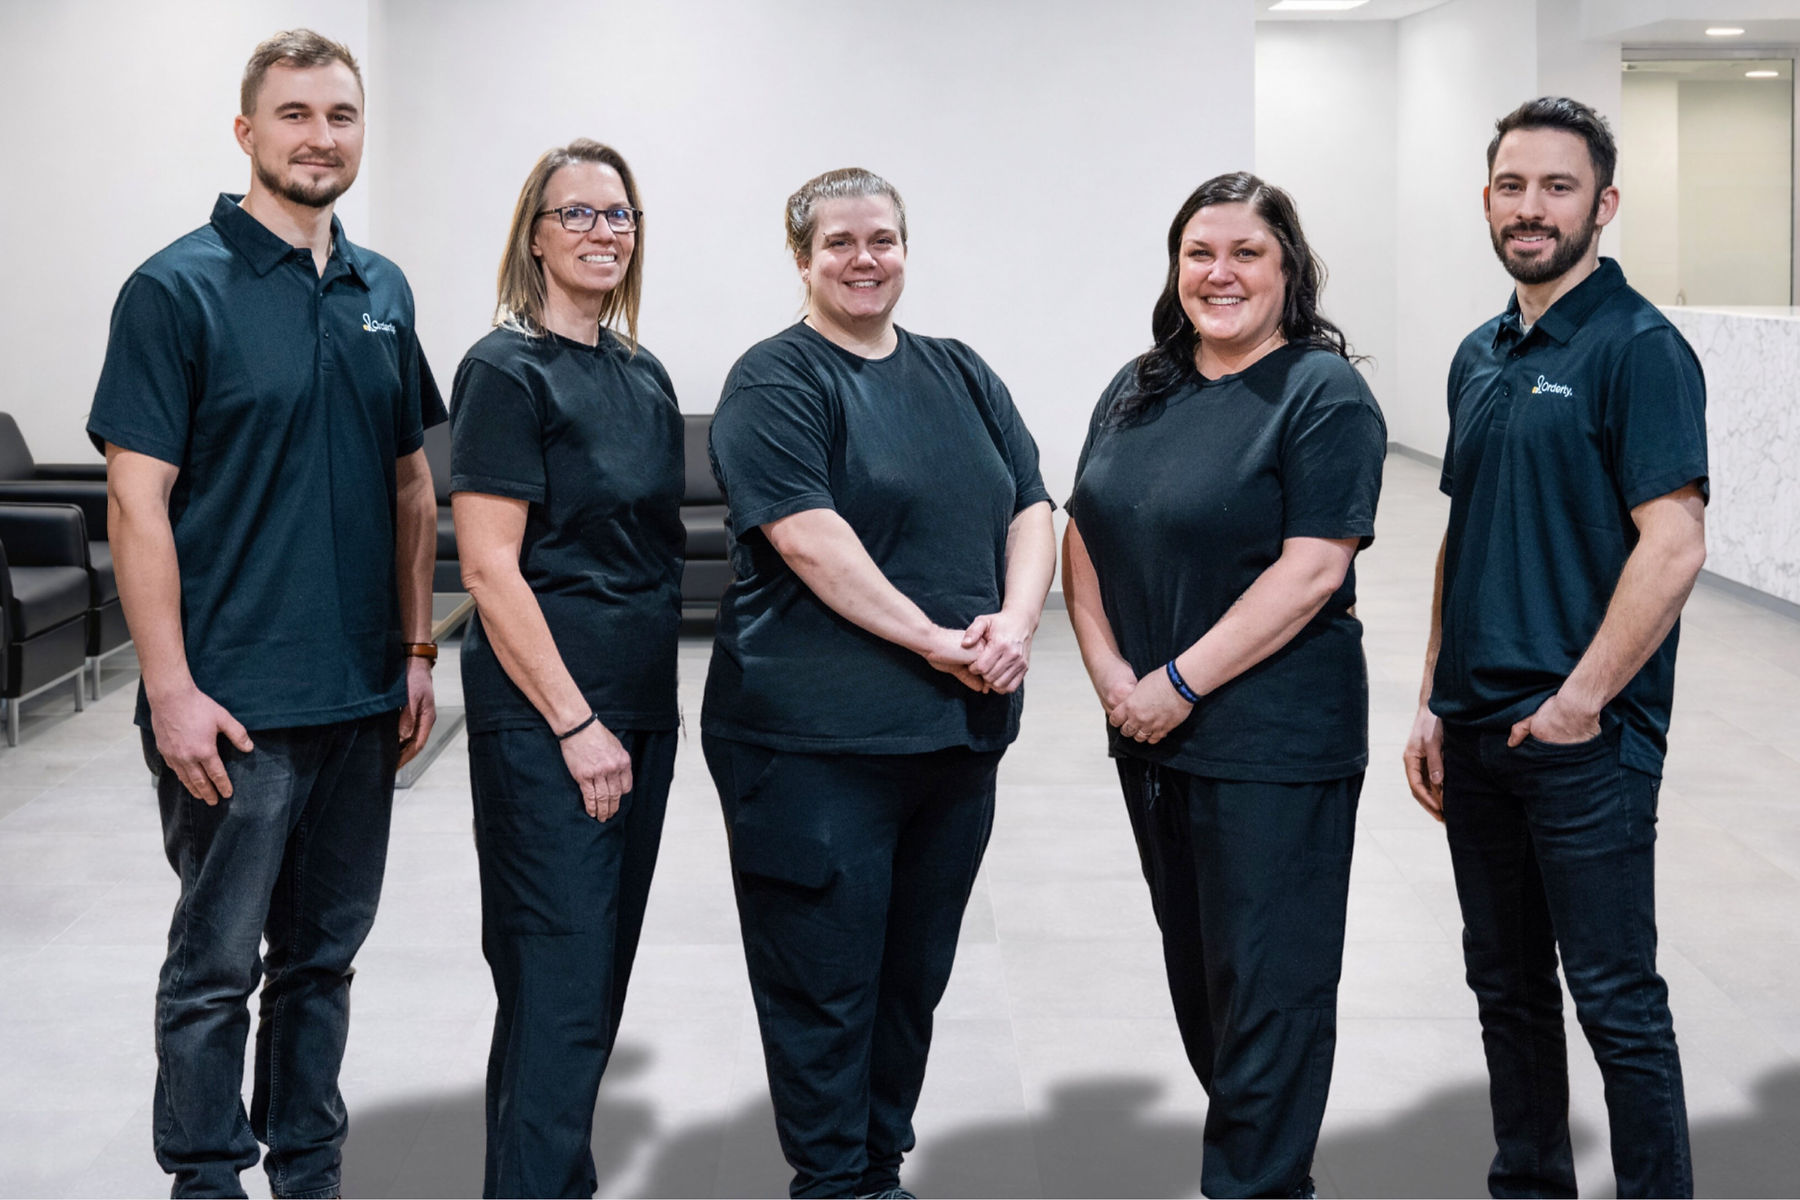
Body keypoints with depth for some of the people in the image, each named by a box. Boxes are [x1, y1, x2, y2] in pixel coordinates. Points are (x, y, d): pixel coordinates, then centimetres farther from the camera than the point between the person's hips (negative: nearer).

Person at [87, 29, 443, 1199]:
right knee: (218, 963, 4)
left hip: (362, 696, 6)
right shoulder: (179, 289, -8)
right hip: (238, 703, -6)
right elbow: (137, 498, -12)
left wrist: (418, 649, 10)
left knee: (324, 954, 15)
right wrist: (174, 691, -17)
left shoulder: (383, 292, 10)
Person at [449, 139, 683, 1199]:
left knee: (601, 969, 15)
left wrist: (658, 700, 13)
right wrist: (574, 723, -17)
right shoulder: (509, 372, -10)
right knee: (559, 985, -5)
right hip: (543, 717, -8)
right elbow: (490, 567, -16)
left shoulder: (644, 377, 12)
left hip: (640, 710, 8)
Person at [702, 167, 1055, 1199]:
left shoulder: (961, 374, 15)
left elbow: (1030, 508, 10)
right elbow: (808, 537, -16)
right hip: (816, 731, -6)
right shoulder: (776, 382, -5)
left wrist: (1016, 622, -8)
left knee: (915, 971, 14)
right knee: (825, 976, 1)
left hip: (960, 727, 6)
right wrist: (934, 641, -18)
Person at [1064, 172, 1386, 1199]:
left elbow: (1311, 571, -18)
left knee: (1266, 981, 0)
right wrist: (1110, 672, -3)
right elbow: (1084, 537, 12)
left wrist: (1182, 682, -18)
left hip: (1275, 743, -7)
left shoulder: (1325, 394, -10)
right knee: (1195, 964, 17)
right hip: (1149, 734, 7)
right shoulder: (1137, 392, 11)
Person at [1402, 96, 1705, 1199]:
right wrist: (1435, 704, 12)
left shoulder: (1639, 347, -10)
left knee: (1618, 1002, 0)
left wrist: (1579, 702, -17)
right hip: (1479, 732, 8)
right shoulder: (1481, 356, 13)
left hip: (1585, 737, -7)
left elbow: (1673, 546, -18)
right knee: (1507, 987, 16)